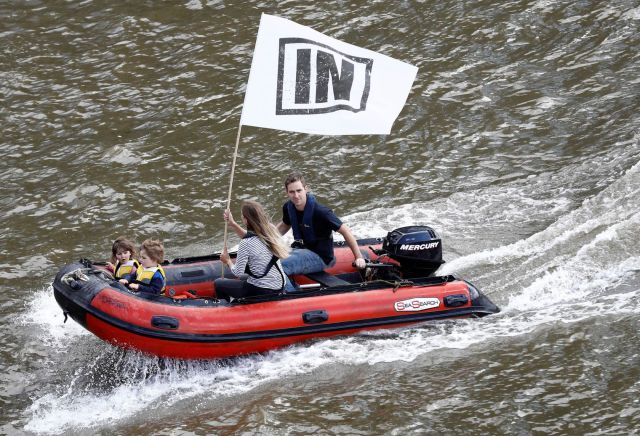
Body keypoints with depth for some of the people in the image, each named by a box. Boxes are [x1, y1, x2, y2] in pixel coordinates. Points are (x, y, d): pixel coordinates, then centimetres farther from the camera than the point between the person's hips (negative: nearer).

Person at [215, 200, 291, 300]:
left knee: (218, 284, 13)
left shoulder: (245, 244, -24)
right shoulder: (271, 230, -3)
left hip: (261, 291, -7)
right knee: (244, 278, 38)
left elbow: (238, 272, -14)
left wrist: (227, 261, 4)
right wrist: (232, 223, 20)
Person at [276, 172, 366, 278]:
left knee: (280, 266, -30)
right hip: (303, 249, 7)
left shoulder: (320, 211, -23)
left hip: (320, 258, -7)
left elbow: (345, 231, -17)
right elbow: (284, 225, 22)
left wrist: (359, 257, -17)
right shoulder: (288, 208, -3)